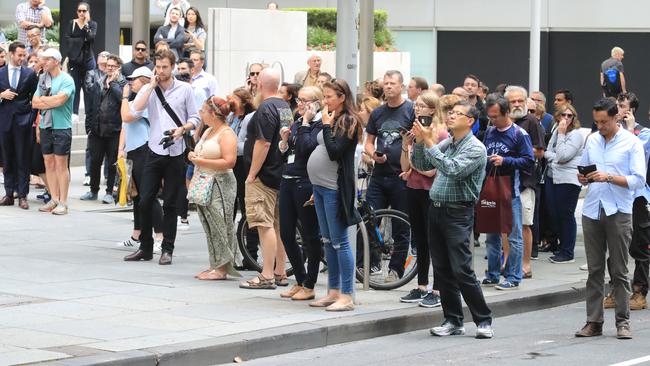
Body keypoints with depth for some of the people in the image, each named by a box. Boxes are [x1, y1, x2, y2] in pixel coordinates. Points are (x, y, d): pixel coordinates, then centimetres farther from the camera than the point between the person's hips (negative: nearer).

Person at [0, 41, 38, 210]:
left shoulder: (30, 74, 4)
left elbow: (34, 97, 6)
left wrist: (32, 118, -2)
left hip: (23, 121, -2)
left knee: (23, 159, -2)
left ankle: (22, 195, 1)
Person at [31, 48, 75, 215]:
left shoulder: (66, 80, -8)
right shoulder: (42, 79, 11)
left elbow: (59, 100, -20)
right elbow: (34, 103, 7)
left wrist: (43, 100, -5)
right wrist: (51, 102, -6)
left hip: (62, 127, -6)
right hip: (45, 126, 6)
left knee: (60, 164, -3)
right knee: (49, 163, 8)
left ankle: (62, 202, 0)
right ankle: (54, 199, 14)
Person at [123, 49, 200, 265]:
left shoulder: (185, 89, 2)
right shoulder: (148, 90, 5)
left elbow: (194, 118, 5)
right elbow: (136, 111, -11)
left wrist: (182, 129, -15)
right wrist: (152, 86, -8)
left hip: (175, 153, -2)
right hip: (154, 152, 2)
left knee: (170, 205, 3)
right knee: (145, 201, -1)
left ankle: (167, 250, 9)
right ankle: (145, 248, 10)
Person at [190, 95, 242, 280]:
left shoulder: (226, 134, -11)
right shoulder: (208, 132, 18)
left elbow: (229, 161, -21)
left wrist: (201, 161, -19)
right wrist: (194, 156, 7)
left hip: (219, 186, -9)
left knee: (219, 226, -8)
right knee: (209, 227, 8)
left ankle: (222, 268, -5)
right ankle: (215, 265, 12)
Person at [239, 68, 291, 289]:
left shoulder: (266, 109, -16)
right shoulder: (285, 107, 14)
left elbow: (263, 144, -21)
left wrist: (252, 174, -17)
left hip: (265, 176, -10)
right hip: (281, 175, 10)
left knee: (265, 225, -9)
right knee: (278, 225, 13)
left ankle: (267, 276, -11)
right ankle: (280, 273, 19)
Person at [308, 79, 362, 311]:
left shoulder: (348, 122, -10)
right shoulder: (331, 119, 15)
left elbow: (334, 152, -20)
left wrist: (327, 126, -15)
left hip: (335, 188, -9)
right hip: (320, 186, 9)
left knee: (339, 242, -9)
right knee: (328, 241, 12)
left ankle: (346, 296, -7)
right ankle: (333, 292, 18)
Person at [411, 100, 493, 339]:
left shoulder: (475, 149, -9)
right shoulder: (445, 144, 14)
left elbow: (452, 170, -23)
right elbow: (421, 165, 15)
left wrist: (429, 143, -20)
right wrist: (419, 142, -1)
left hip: (458, 213, -7)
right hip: (436, 209, 7)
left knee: (461, 270, -10)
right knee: (442, 270, 8)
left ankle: (483, 321, -1)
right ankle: (453, 321, 15)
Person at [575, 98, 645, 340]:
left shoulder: (631, 143, -2)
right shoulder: (591, 141, 12)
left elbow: (639, 180, -9)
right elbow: (583, 170, 20)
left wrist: (609, 177, -19)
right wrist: (583, 178, -3)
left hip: (618, 212, -4)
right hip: (592, 211, 4)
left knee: (619, 270, 0)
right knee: (594, 269, 5)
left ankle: (622, 321, 5)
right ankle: (594, 322, 8)